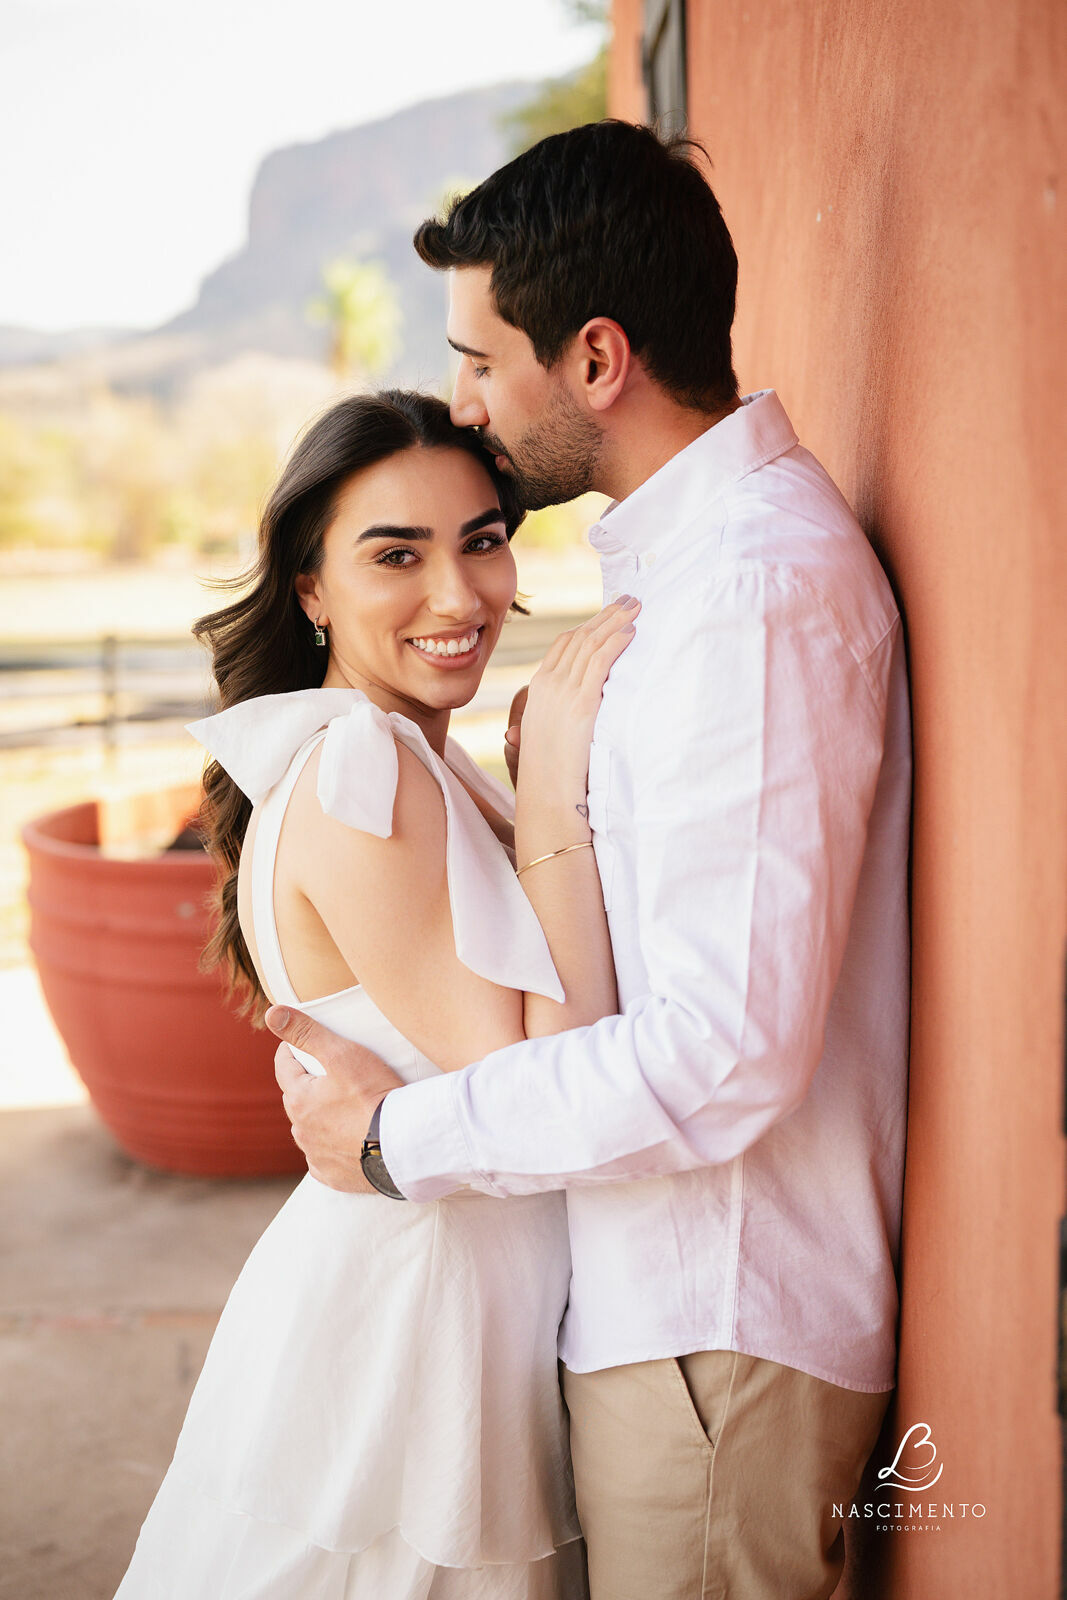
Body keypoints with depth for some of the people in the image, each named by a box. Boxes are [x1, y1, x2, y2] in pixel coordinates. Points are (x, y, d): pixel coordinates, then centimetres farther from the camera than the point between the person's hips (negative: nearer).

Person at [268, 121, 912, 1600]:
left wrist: (399, 1134, -17)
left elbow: (725, 1057, -26)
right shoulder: (700, 544, 10)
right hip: (680, 1293, 9)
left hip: (716, 1324, -9)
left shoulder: (756, 589, -23)